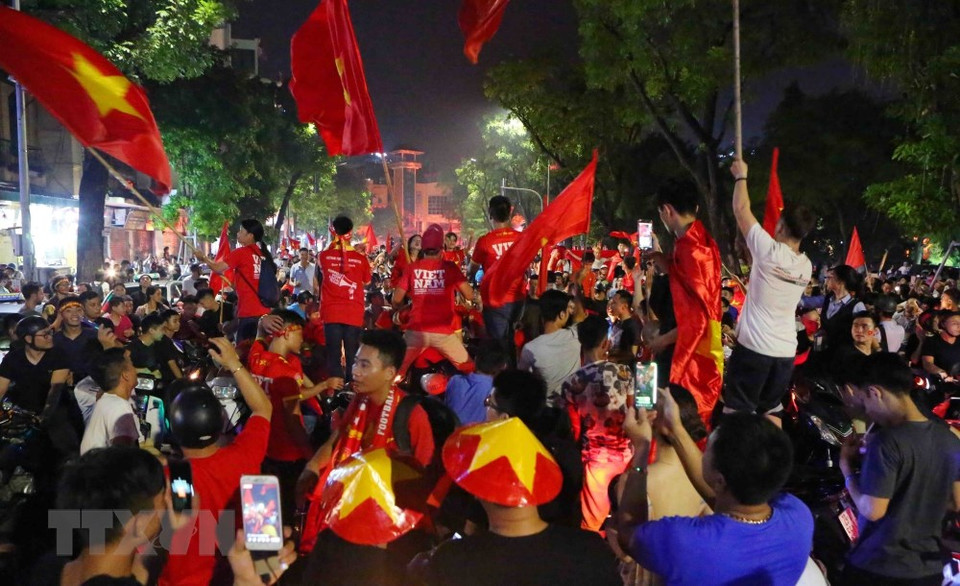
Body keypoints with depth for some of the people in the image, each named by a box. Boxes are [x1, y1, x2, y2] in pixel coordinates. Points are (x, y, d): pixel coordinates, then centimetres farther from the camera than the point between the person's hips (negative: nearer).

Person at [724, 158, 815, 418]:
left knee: (737, 413, -1)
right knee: (771, 412, 15)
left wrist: (741, 176, 12)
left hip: (753, 347, -6)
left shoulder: (769, 251, -13)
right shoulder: (806, 266, 6)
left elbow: (741, 209, -3)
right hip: (786, 351, 6)